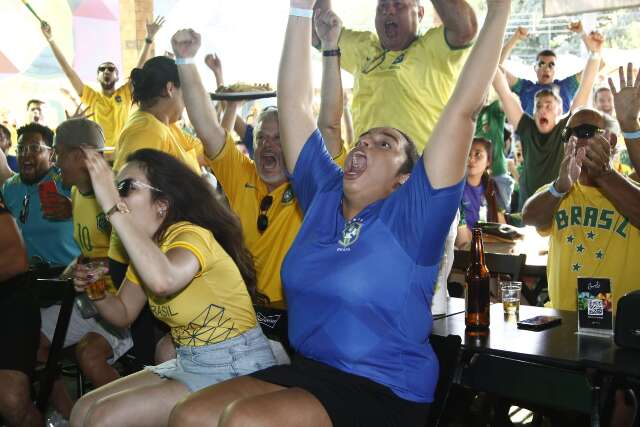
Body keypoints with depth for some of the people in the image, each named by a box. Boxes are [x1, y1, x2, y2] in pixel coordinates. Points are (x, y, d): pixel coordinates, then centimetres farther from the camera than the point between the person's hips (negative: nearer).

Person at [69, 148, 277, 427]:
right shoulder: (147, 247, 6)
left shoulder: (191, 235, -21)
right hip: (188, 365, 8)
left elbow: (163, 281, -45)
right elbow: (123, 314, 12)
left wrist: (113, 208, -40)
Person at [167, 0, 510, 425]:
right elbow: (295, 103, 7)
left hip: (383, 391, -5)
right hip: (307, 370, 6)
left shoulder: (411, 213, -7)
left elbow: (463, 109, -13)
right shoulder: (325, 196, 7)